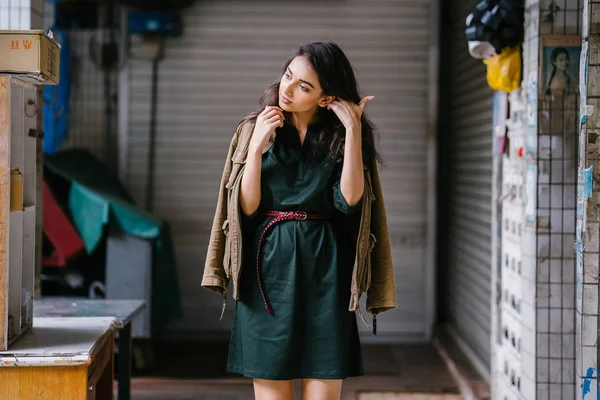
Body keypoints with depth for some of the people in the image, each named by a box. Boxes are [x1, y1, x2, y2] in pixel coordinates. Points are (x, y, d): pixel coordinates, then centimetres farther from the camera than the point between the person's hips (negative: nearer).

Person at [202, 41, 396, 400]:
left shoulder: (340, 136, 4)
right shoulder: (255, 129, 5)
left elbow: (350, 198, -13)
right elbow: (247, 207, -3)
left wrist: (354, 131, -13)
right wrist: (256, 146, -11)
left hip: (324, 269, 0)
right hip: (269, 268, 0)